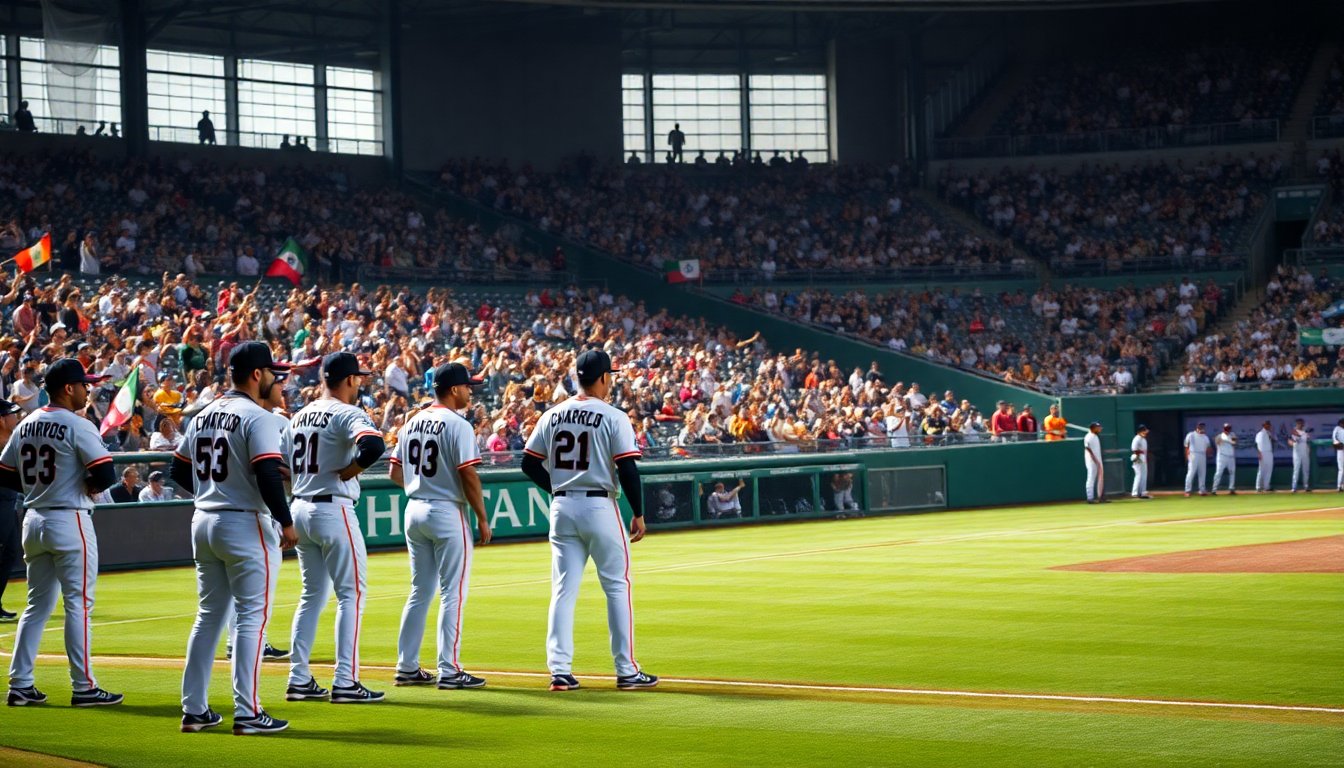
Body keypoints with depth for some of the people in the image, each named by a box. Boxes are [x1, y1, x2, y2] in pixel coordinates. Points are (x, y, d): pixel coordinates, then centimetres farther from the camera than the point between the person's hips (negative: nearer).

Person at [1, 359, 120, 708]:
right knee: (78, 604, -2)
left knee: (38, 604, 13)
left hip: (33, 520, 7)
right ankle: (83, 688, 0)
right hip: (70, 522, -7)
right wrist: (88, 487, -1)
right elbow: (106, 475, -20)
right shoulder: (78, 426, -13)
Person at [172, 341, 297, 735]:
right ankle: (247, 713, -6)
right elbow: (268, 474, -21)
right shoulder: (256, 417, -13)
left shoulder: (203, 415, 12)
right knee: (252, 616, -3)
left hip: (203, 522, 8)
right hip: (245, 525, -8)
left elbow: (180, 471, 16)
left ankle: (194, 710, 14)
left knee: (209, 615, 13)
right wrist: (286, 522, -13)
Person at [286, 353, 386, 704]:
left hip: (300, 508, 8)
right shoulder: (347, 414, -12)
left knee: (312, 594, 15)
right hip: (334, 509, -8)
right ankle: (345, 682, -5)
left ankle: (299, 679, 14)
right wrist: (348, 472, -15)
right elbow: (373, 445, -30)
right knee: (352, 593, -1)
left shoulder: (299, 416, 13)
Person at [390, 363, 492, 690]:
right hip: (447, 513, -7)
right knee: (453, 593, -2)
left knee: (420, 591, 14)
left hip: (414, 510, 8)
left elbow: (396, 473, 11)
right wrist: (482, 519, -10)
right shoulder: (458, 425, -13)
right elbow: (468, 476, -16)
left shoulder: (412, 423, 10)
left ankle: (407, 668, 15)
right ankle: (449, 671, -3)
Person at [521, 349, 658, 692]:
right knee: (617, 587, 5)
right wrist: (638, 513, -5)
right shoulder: (613, 417, -8)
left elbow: (530, 464, 7)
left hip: (562, 508, 4)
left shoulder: (552, 416, 6)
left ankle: (560, 671, 2)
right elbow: (627, 469, -13)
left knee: (563, 590, 7)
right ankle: (626, 671, 5)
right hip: (600, 507, -4)